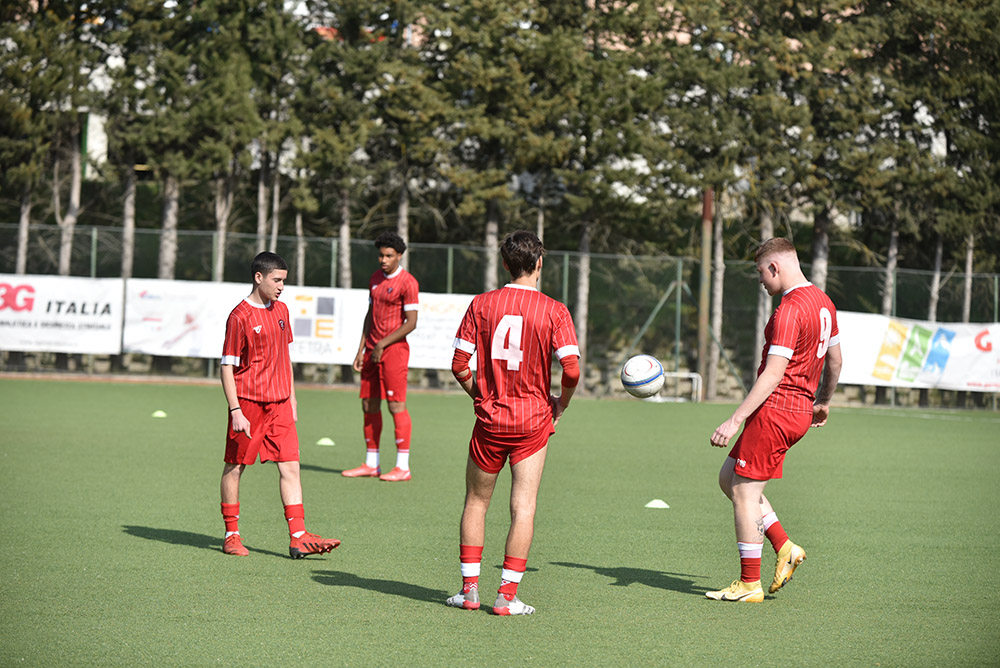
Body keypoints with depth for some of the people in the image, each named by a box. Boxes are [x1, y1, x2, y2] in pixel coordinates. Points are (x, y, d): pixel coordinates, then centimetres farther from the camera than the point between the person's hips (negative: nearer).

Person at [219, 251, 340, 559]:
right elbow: (227, 367, -10)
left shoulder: (281, 310, 10)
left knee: (290, 466, -3)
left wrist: (291, 397, 19)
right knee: (235, 465, 5)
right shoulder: (240, 317, -11)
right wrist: (236, 411, -15)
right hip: (249, 403, -6)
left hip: (279, 403, 6)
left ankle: (298, 537, -7)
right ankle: (232, 535, 16)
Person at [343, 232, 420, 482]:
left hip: (394, 349, -8)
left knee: (396, 405, -8)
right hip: (373, 350, 8)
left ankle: (403, 467, -6)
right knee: (369, 405, 8)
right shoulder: (375, 278, 14)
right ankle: (370, 464, 15)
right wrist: (361, 350, 14)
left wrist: (383, 344, -14)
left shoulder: (407, 282, -10)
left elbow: (411, 323, -13)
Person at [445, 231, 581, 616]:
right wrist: (560, 404, 5)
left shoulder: (481, 305, -1)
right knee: (523, 507, 2)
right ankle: (507, 595, -1)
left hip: (489, 419, 2)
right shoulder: (553, 311, -7)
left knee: (476, 502, 15)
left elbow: (459, 364, -2)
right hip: (533, 420, -1)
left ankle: (470, 589, 15)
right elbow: (571, 369, -14)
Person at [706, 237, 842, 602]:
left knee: (744, 490, -3)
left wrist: (735, 420, -24)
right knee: (729, 477, 16)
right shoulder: (823, 302, 11)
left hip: (776, 409, -10)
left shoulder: (789, 310, -18)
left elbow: (773, 374, -23)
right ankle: (785, 547, 12)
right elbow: (835, 359, 22)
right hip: (800, 409, 10)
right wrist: (823, 402, 37)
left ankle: (749, 584, 1)